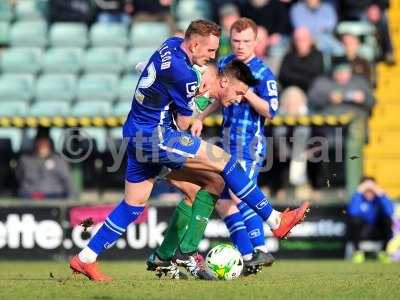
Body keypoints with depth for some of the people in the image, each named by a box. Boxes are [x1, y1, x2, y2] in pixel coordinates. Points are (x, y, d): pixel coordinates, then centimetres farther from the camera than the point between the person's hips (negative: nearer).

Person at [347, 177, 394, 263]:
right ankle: (357, 251, -11)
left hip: (377, 231, 2)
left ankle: (383, 251, -6)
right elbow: (352, 212, -33)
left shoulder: (379, 197, -8)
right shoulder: (358, 197, -12)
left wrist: (381, 194, -31)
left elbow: (390, 211, -26)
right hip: (361, 231, -2)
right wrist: (359, 193, -32)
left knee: (387, 219, -27)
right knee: (355, 219, -32)